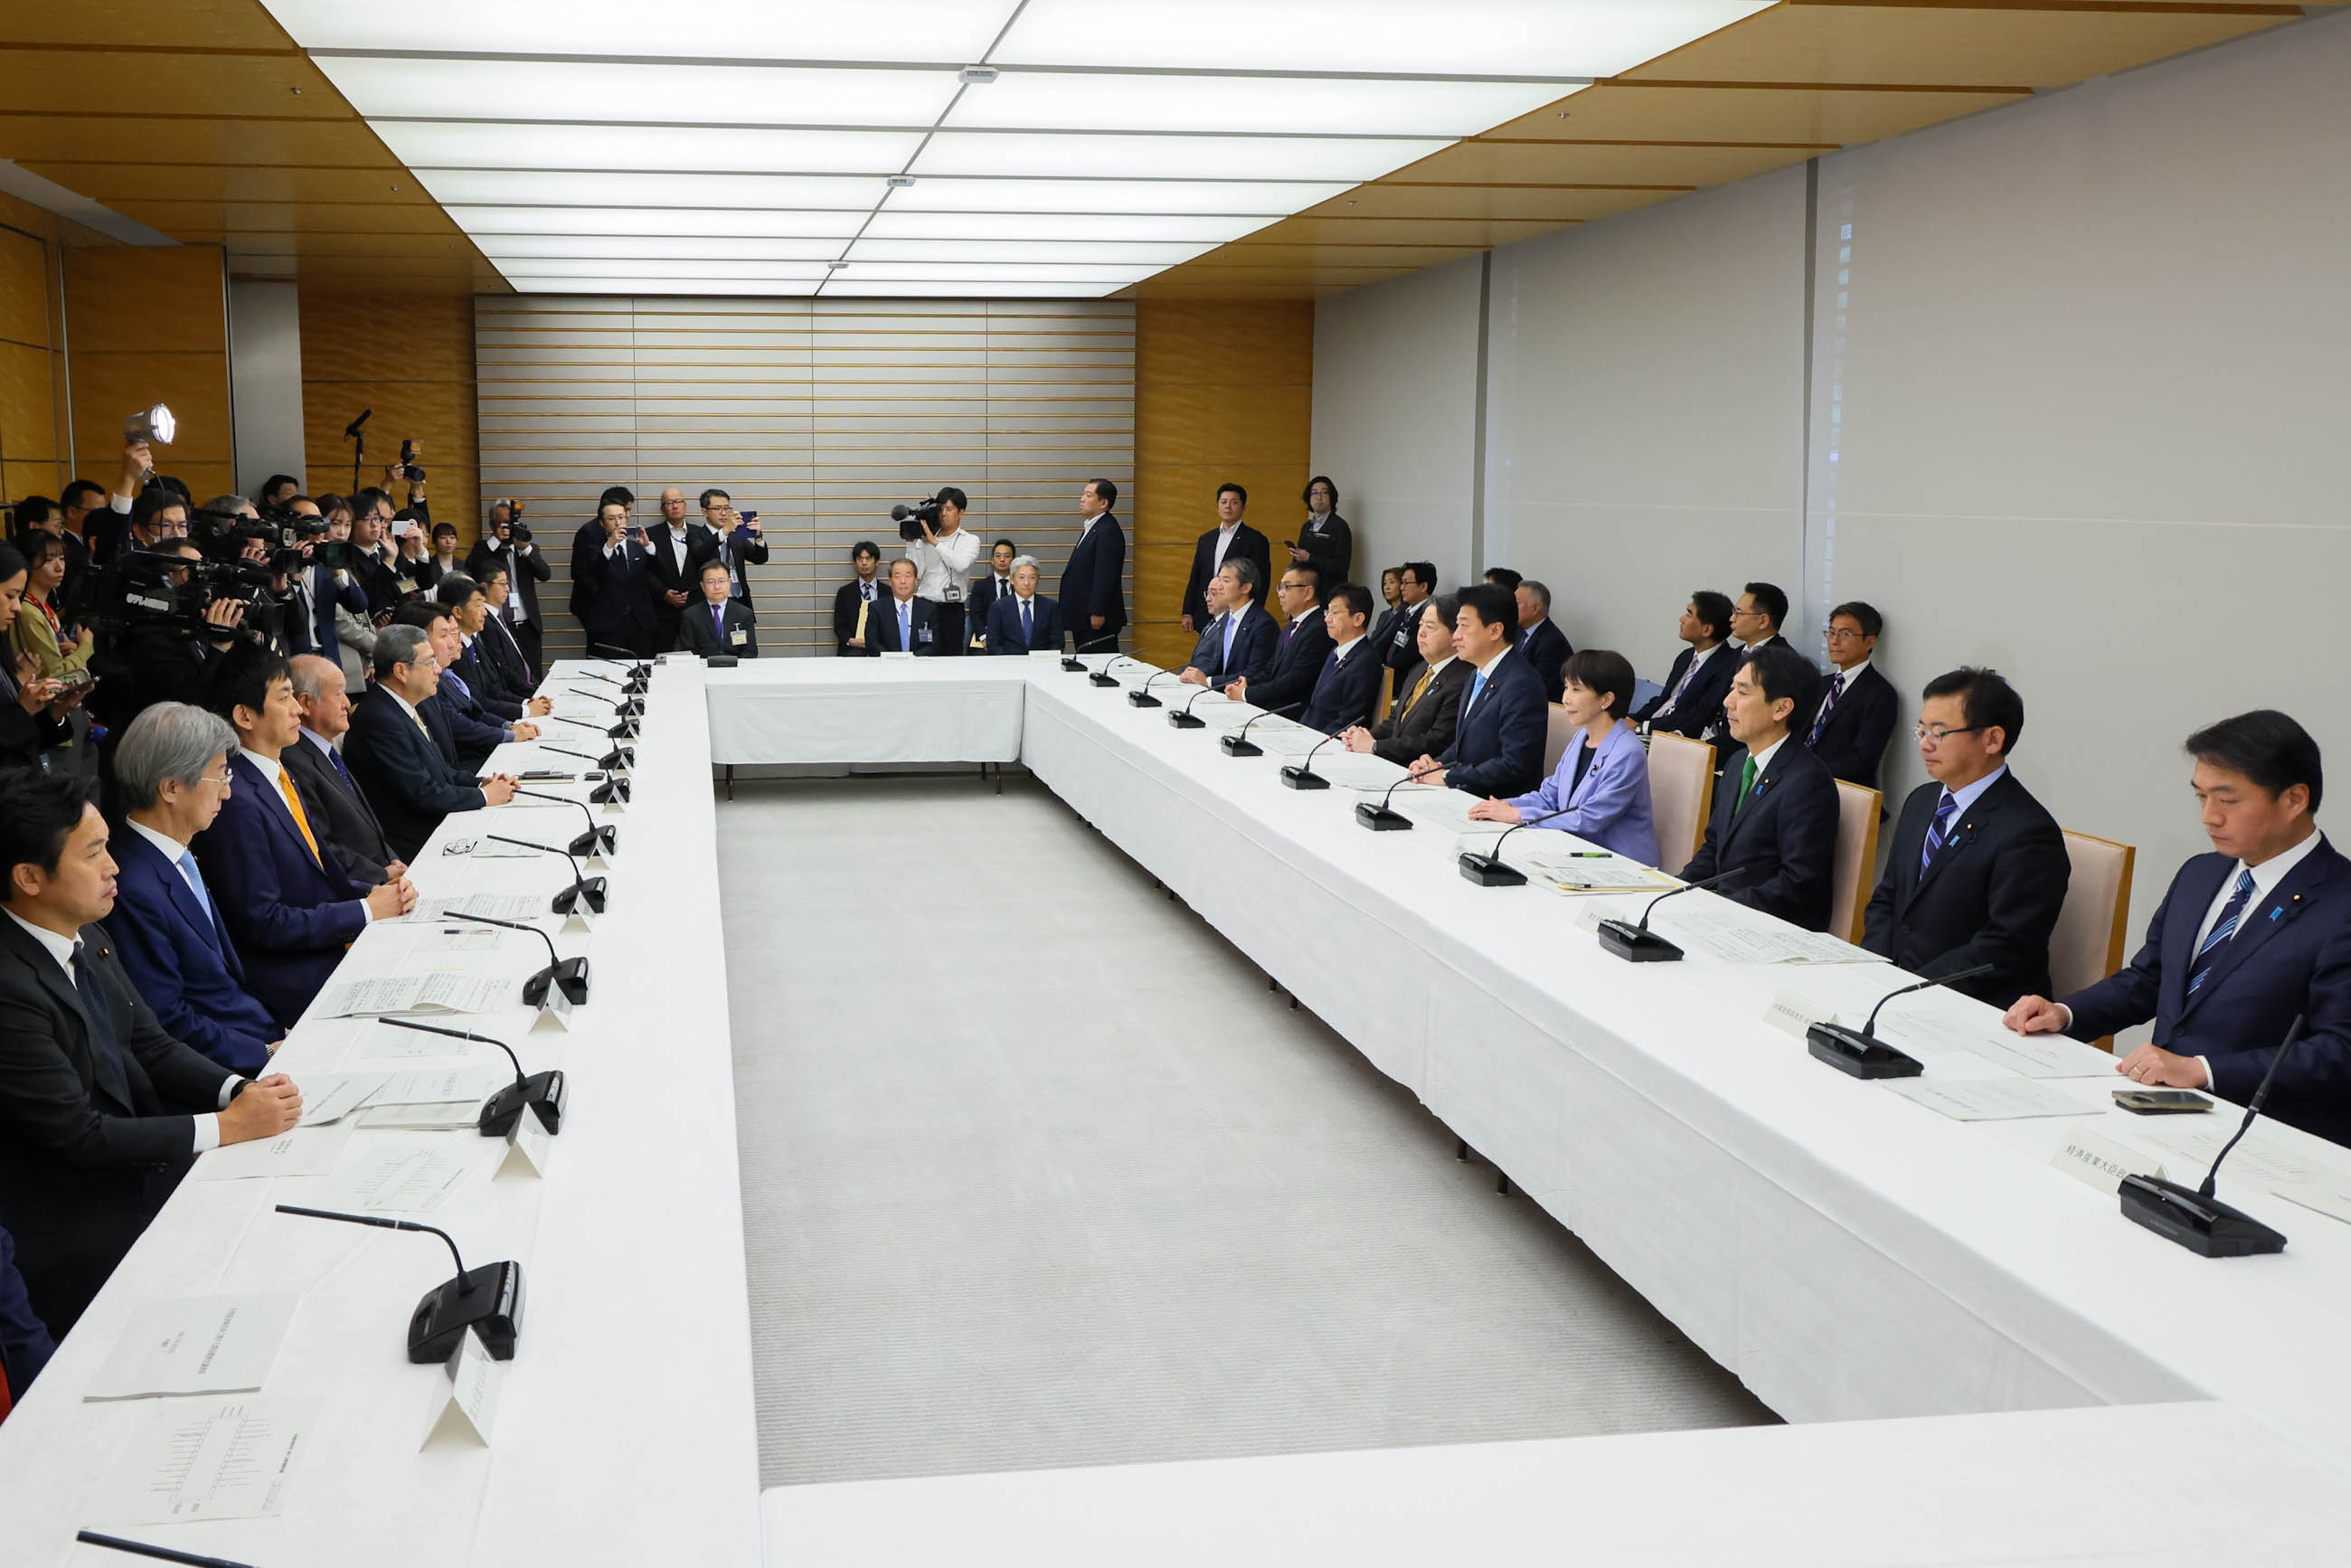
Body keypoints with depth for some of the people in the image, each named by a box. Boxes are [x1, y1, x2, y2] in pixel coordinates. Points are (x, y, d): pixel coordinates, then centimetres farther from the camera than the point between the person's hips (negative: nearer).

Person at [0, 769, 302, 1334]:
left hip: (140, 1168, 8)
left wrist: (240, 1090, -7)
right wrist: (229, 1125, -19)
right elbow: (79, 1135, -22)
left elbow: (151, 1047, 11)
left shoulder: (87, 938, 2)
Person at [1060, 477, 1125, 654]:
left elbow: (1105, 576, -21)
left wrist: (1097, 613, -22)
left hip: (1097, 620, -10)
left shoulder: (1108, 531, -15)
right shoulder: (1091, 528, 17)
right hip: (1083, 619, 10)